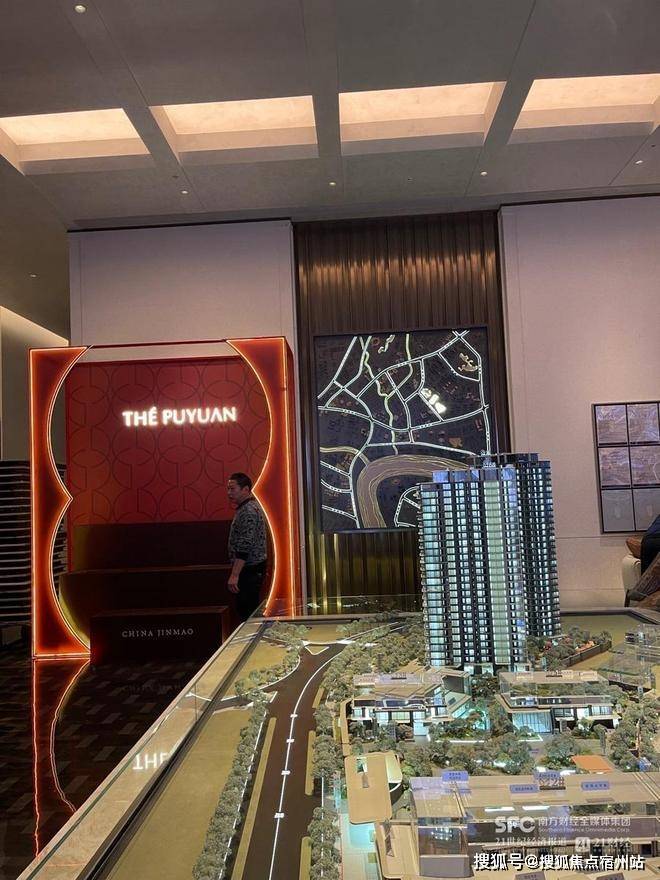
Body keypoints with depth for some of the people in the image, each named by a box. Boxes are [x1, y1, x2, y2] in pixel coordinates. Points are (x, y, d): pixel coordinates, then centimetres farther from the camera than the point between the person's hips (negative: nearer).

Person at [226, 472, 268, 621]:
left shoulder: (248, 511, -18)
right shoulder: (252, 505, 15)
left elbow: (244, 546, -25)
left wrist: (234, 575, -26)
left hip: (249, 569, -10)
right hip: (254, 568, 10)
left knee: (246, 612, -7)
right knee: (250, 609, 15)